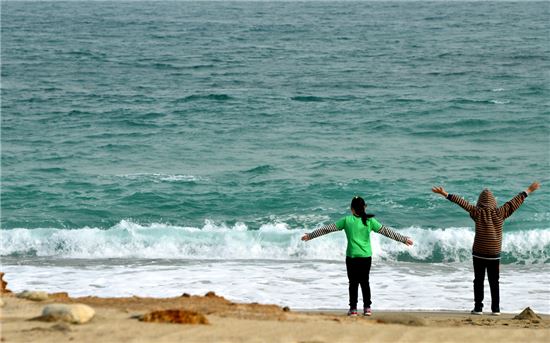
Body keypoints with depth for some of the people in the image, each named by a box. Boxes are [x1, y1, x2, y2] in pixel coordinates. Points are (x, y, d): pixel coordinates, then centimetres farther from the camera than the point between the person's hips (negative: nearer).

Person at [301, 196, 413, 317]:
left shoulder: (347, 220, -3)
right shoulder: (369, 221, -2)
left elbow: (328, 229, 1)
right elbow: (386, 231, -1)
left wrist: (310, 236, 8)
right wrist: (404, 239, 5)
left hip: (352, 256, -1)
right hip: (366, 257, 1)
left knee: (353, 283, 6)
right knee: (365, 282, 14)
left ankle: (353, 308, 5)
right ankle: (367, 307, 13)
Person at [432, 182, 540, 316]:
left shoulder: (478, 212, -8)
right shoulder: (500, 213, -3)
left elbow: (462, 203, -9)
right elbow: (514, 202, 5)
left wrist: (446, 194, -6)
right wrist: (528, 191, 16)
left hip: (479, 253, -2)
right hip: (494, 254, 2)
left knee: (479, 281, 4)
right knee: (494, 282, 8)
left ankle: (478, 307, 1)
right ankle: (496, 308, 7)